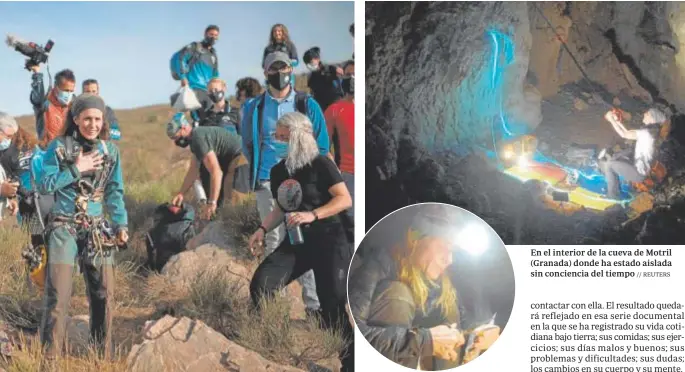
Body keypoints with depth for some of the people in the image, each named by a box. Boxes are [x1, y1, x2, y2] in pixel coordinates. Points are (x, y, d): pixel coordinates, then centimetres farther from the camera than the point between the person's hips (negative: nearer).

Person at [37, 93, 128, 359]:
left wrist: (121, 225, 2)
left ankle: (104, 356, 18)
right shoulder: (59, 147, -4)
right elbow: (44, 185, -7)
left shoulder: (110, 150, 4)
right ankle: (50, 356, 4)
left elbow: (114, 192, 9)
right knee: (58, 293, -8)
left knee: (103, 293, 5)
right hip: (64, 227, -3)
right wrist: (76, 169, -14)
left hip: (97, 228, 3)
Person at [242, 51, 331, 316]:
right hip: (268, 182, 1)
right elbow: (248, 144, 19)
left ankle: (313, 302, -3)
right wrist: (260, 169, 8)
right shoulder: (254, 107, 10)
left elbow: (322, 144, 8)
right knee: (274, 241, 5)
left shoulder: (307, 105, 7)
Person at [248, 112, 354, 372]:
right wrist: (263, 229, 6)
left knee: (333, 306, -7)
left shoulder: (320, 164, -10)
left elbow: (345, 200, -17)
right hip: (296, 242, 6)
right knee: (260, 285, -13)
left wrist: (312, 215, -28)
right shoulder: (278, 171, 9)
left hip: (328, 241, -6)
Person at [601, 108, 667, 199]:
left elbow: (624, 134, -18)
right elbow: (628, 132, 16)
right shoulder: (650, 131, 10)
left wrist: (611, 120, -10)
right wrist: (617, 120, 9)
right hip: (639, 168, 10)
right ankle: (615, 190, 19)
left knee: (609, 164, -9)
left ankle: (611, 195, 1)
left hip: (638, 173, -10)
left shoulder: (646, 132, -20)